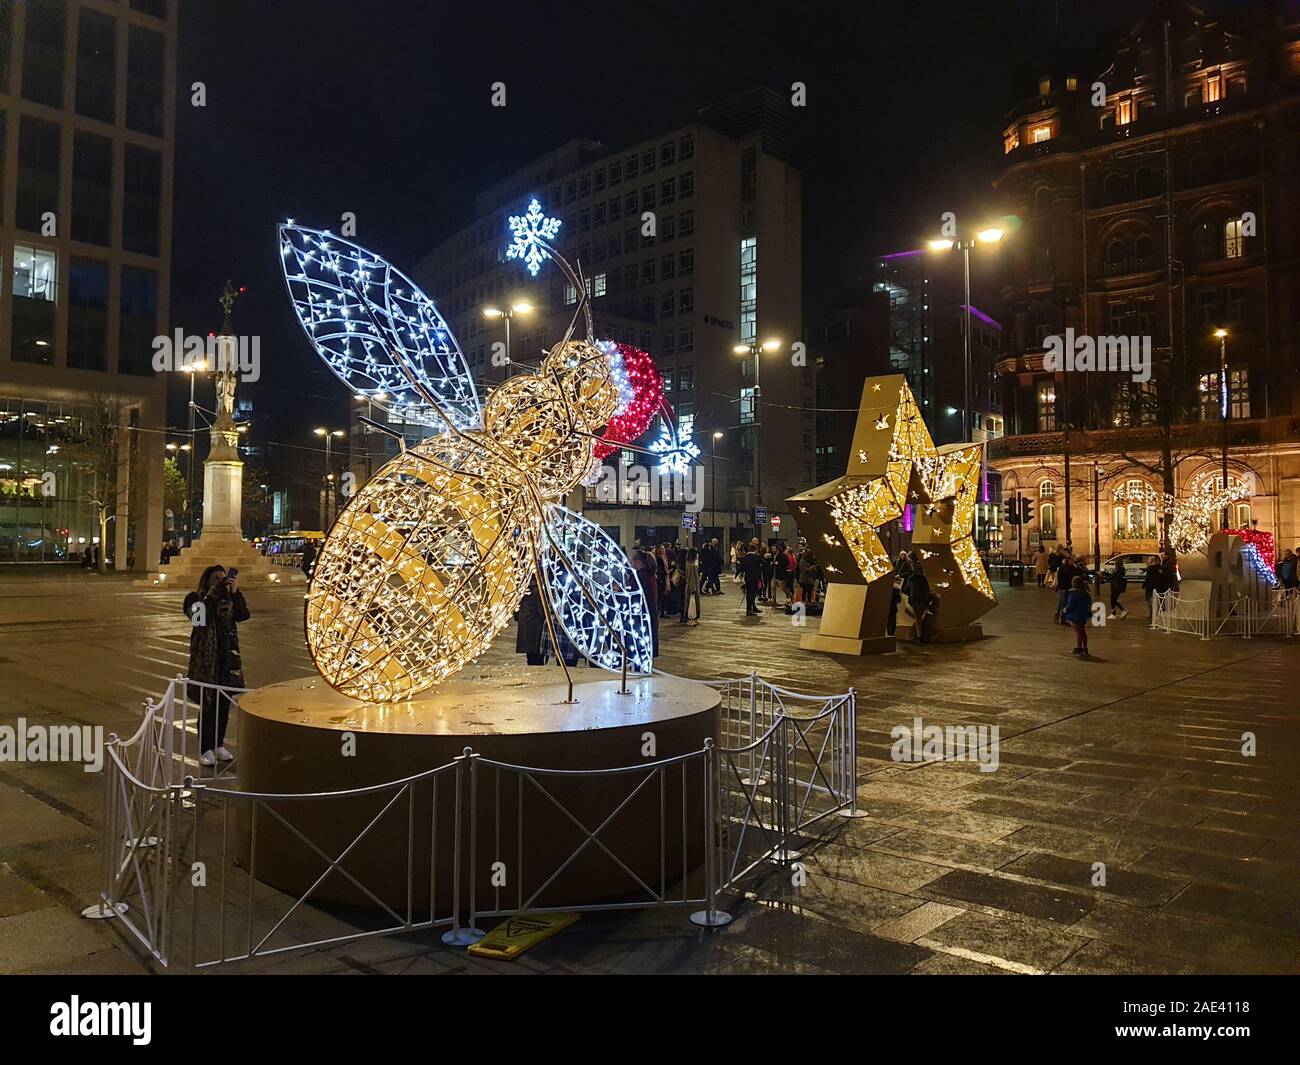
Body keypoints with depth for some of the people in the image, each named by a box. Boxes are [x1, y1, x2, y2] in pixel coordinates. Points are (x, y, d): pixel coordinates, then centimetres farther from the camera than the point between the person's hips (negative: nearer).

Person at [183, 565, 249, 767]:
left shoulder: (229, 599, 6)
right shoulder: (195, 598, -1)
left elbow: (243, 615, -10)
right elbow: (199, 615, -20)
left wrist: (235, 592, -22)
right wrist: (215, 593, -25)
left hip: (228, 657, 4)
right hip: (205, 658, -4)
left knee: (224, 703, 11)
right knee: (207, 705, -2)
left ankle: (219, 745, 25)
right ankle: (206, 749, 9)